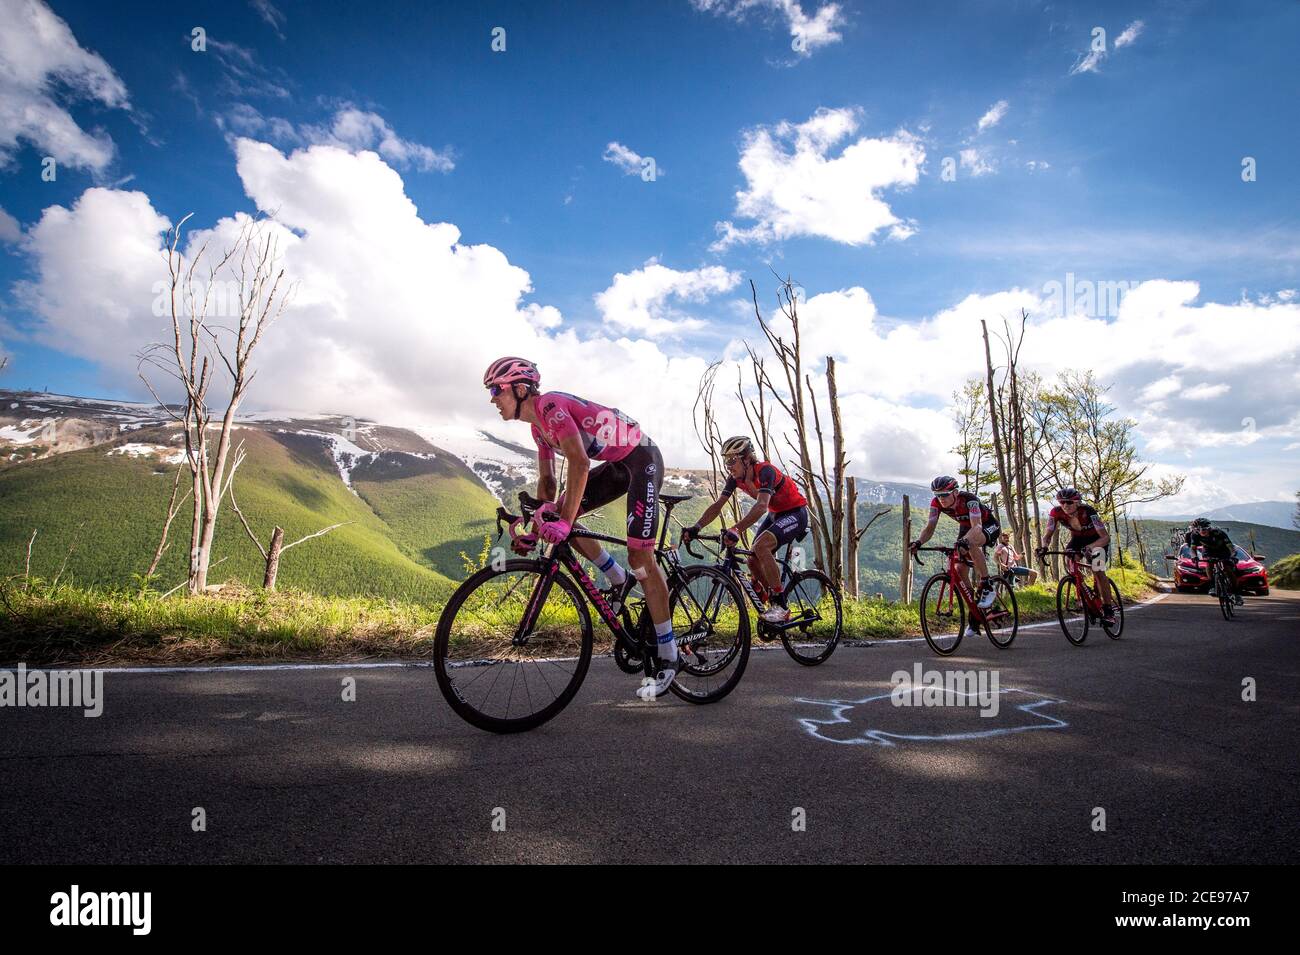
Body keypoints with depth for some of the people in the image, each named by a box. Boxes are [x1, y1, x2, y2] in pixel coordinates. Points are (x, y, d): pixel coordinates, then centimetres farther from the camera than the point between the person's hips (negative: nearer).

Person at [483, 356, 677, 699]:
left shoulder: (552, 406, -22)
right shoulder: (539, 426, 7)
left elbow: (579, 463, -34)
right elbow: (547, 480, 15)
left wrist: (564, 522, -37)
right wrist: (540, 524, 12)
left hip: (642, 458, -9)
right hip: (616, 465, 9)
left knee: (640, 558, -13)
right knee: (558, 518, 0)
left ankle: (668, 657, -4)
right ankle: (619, 581, 13)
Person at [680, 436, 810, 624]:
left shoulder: (765, 471, -30)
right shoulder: (736, 477, -7)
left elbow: (761, 506, -44)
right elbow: (718, 505, -10)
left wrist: (737, 530, -56)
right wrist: (695, 527, -23)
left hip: (795, 513, -8)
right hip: (775, 514, 8)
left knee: (760, 546, -29)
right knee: (753, 561, -1)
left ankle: (780, 606, -21)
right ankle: (775, 604, 20)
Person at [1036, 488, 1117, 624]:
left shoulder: (1088, 511, -36)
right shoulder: (1056, 512, -26)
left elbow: (1105, 537, -40)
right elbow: (1047, 535, -22)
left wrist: (1089, 547, -59)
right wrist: (1044, 547, -45)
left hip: (1097, 539, -4)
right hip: (1078, 538, 4)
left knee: (1098, 572, -20)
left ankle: (1109, 609, -6)